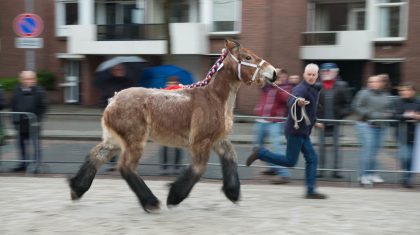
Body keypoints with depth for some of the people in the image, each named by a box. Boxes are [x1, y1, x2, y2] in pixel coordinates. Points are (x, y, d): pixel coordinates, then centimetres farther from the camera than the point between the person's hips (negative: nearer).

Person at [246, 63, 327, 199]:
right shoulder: (301, 89, -15)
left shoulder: (313, 90, 16)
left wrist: (314, 122, 39)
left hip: (303, 132, 9)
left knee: (312, 159, 4)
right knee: (290, 161, -8)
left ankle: (311, 191, 5)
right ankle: (260, 153, 4)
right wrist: (298, 102, -57)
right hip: (296, 130, -9)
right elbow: (290, 103, -36)